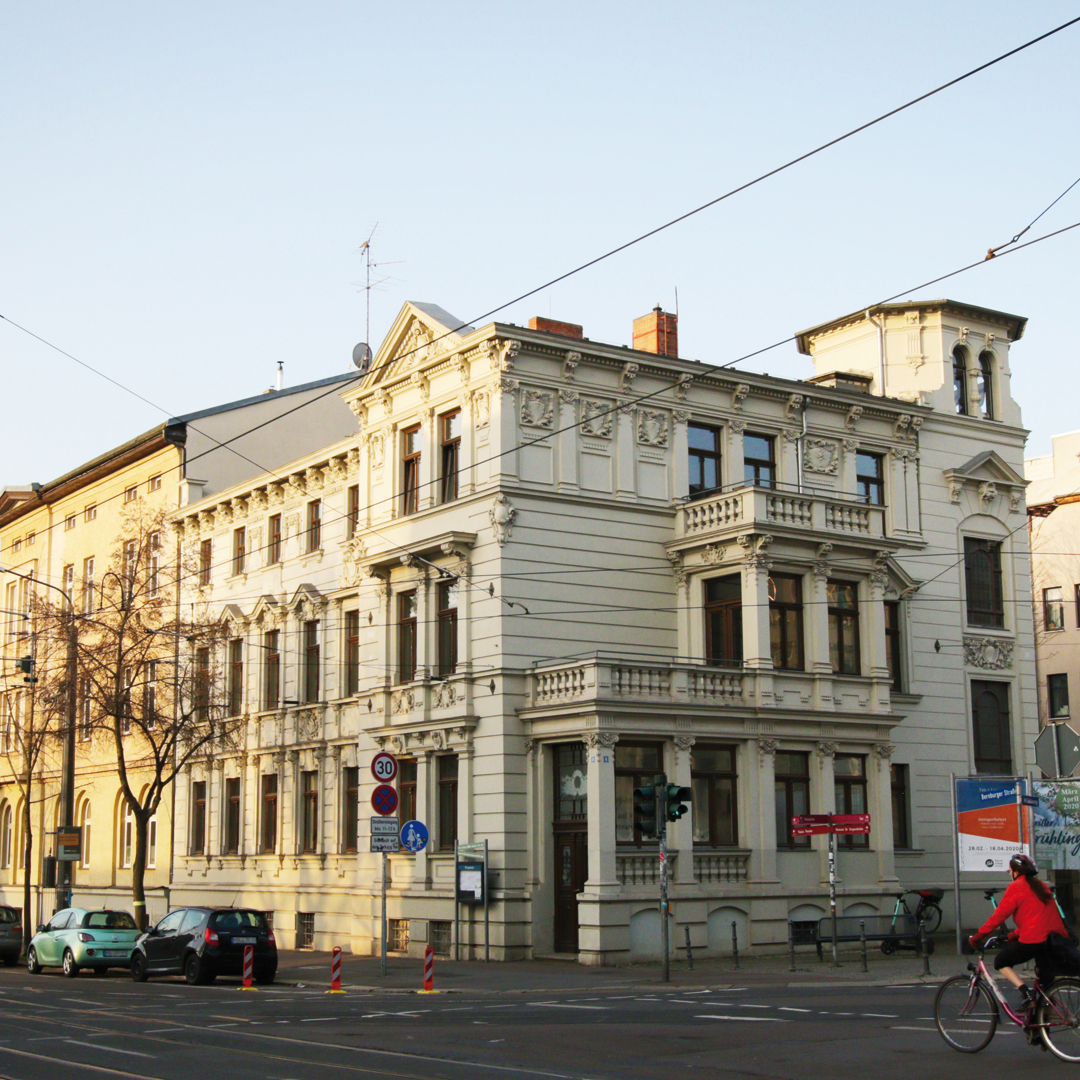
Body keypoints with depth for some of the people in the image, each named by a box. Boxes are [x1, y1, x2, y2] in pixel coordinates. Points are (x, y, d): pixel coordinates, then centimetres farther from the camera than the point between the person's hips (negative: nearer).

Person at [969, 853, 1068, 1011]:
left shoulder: (1016, 887, -2)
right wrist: (1015, 934, 36)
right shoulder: (1041, 886, 22)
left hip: (1033, 940, -7)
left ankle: (1026, 994, -7)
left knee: (1001, 962, 11)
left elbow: (999, 915, -4)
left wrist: (978, 936, 3)